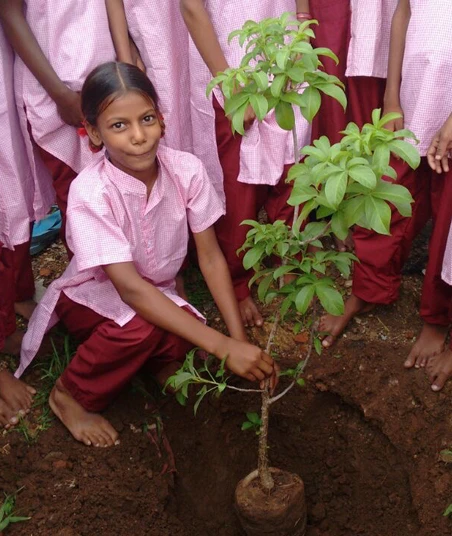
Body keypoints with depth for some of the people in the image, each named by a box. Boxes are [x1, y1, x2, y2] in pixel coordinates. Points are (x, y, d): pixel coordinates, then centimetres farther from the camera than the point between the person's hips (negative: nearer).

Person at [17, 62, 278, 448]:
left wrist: (240, 338, -23)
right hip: (94, 296, -2)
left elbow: (211, 257, -13)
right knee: (142, 327, -35)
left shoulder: (187, 170, -20)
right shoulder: (91, 192, -30)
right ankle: (68, 395, -7)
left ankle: (160, 360, 7)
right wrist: (223, 346, -41)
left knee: (183, 344, -30)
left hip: (156, 292, 3)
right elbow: (129, 287, -35)